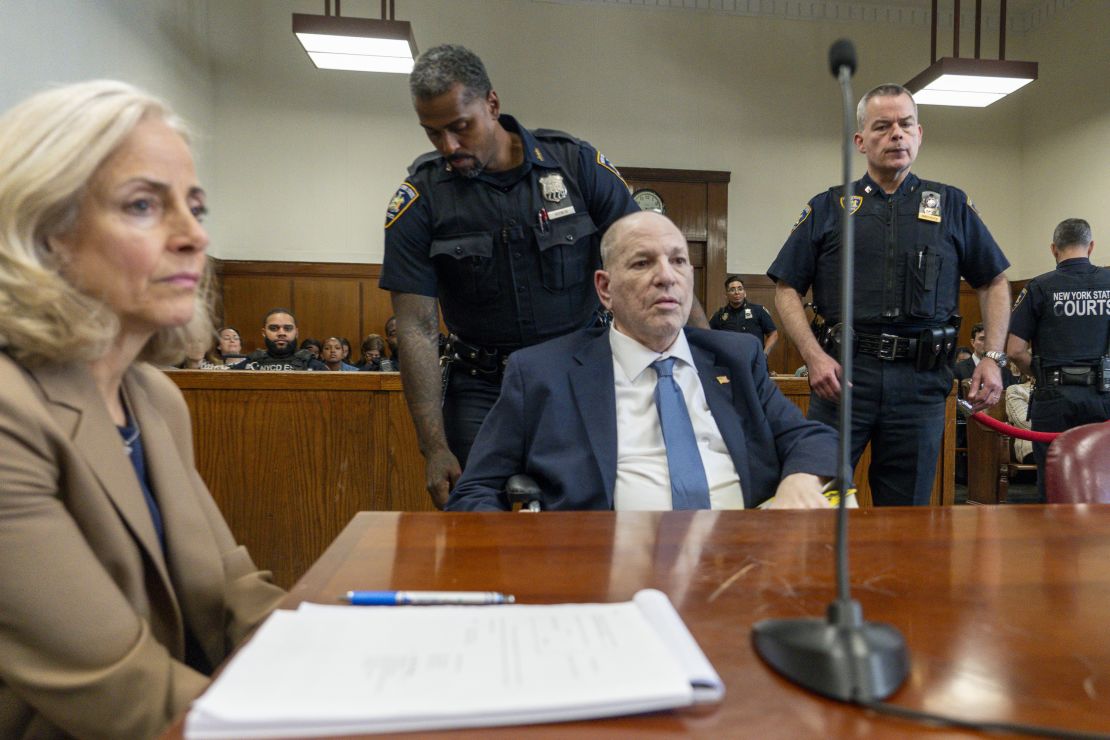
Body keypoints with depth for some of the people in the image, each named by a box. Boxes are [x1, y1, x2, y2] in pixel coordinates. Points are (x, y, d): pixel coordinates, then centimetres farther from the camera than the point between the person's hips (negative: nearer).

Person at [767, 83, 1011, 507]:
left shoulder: (952, 206, 15)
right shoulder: (827, 209, 9)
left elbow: (993, 283, 18)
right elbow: (787, 289, 4)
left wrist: (993, 358, 5)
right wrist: (814, 355, -10)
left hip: (921, 380, 2)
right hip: (842, 373, -1)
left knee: (907, 507, 10)